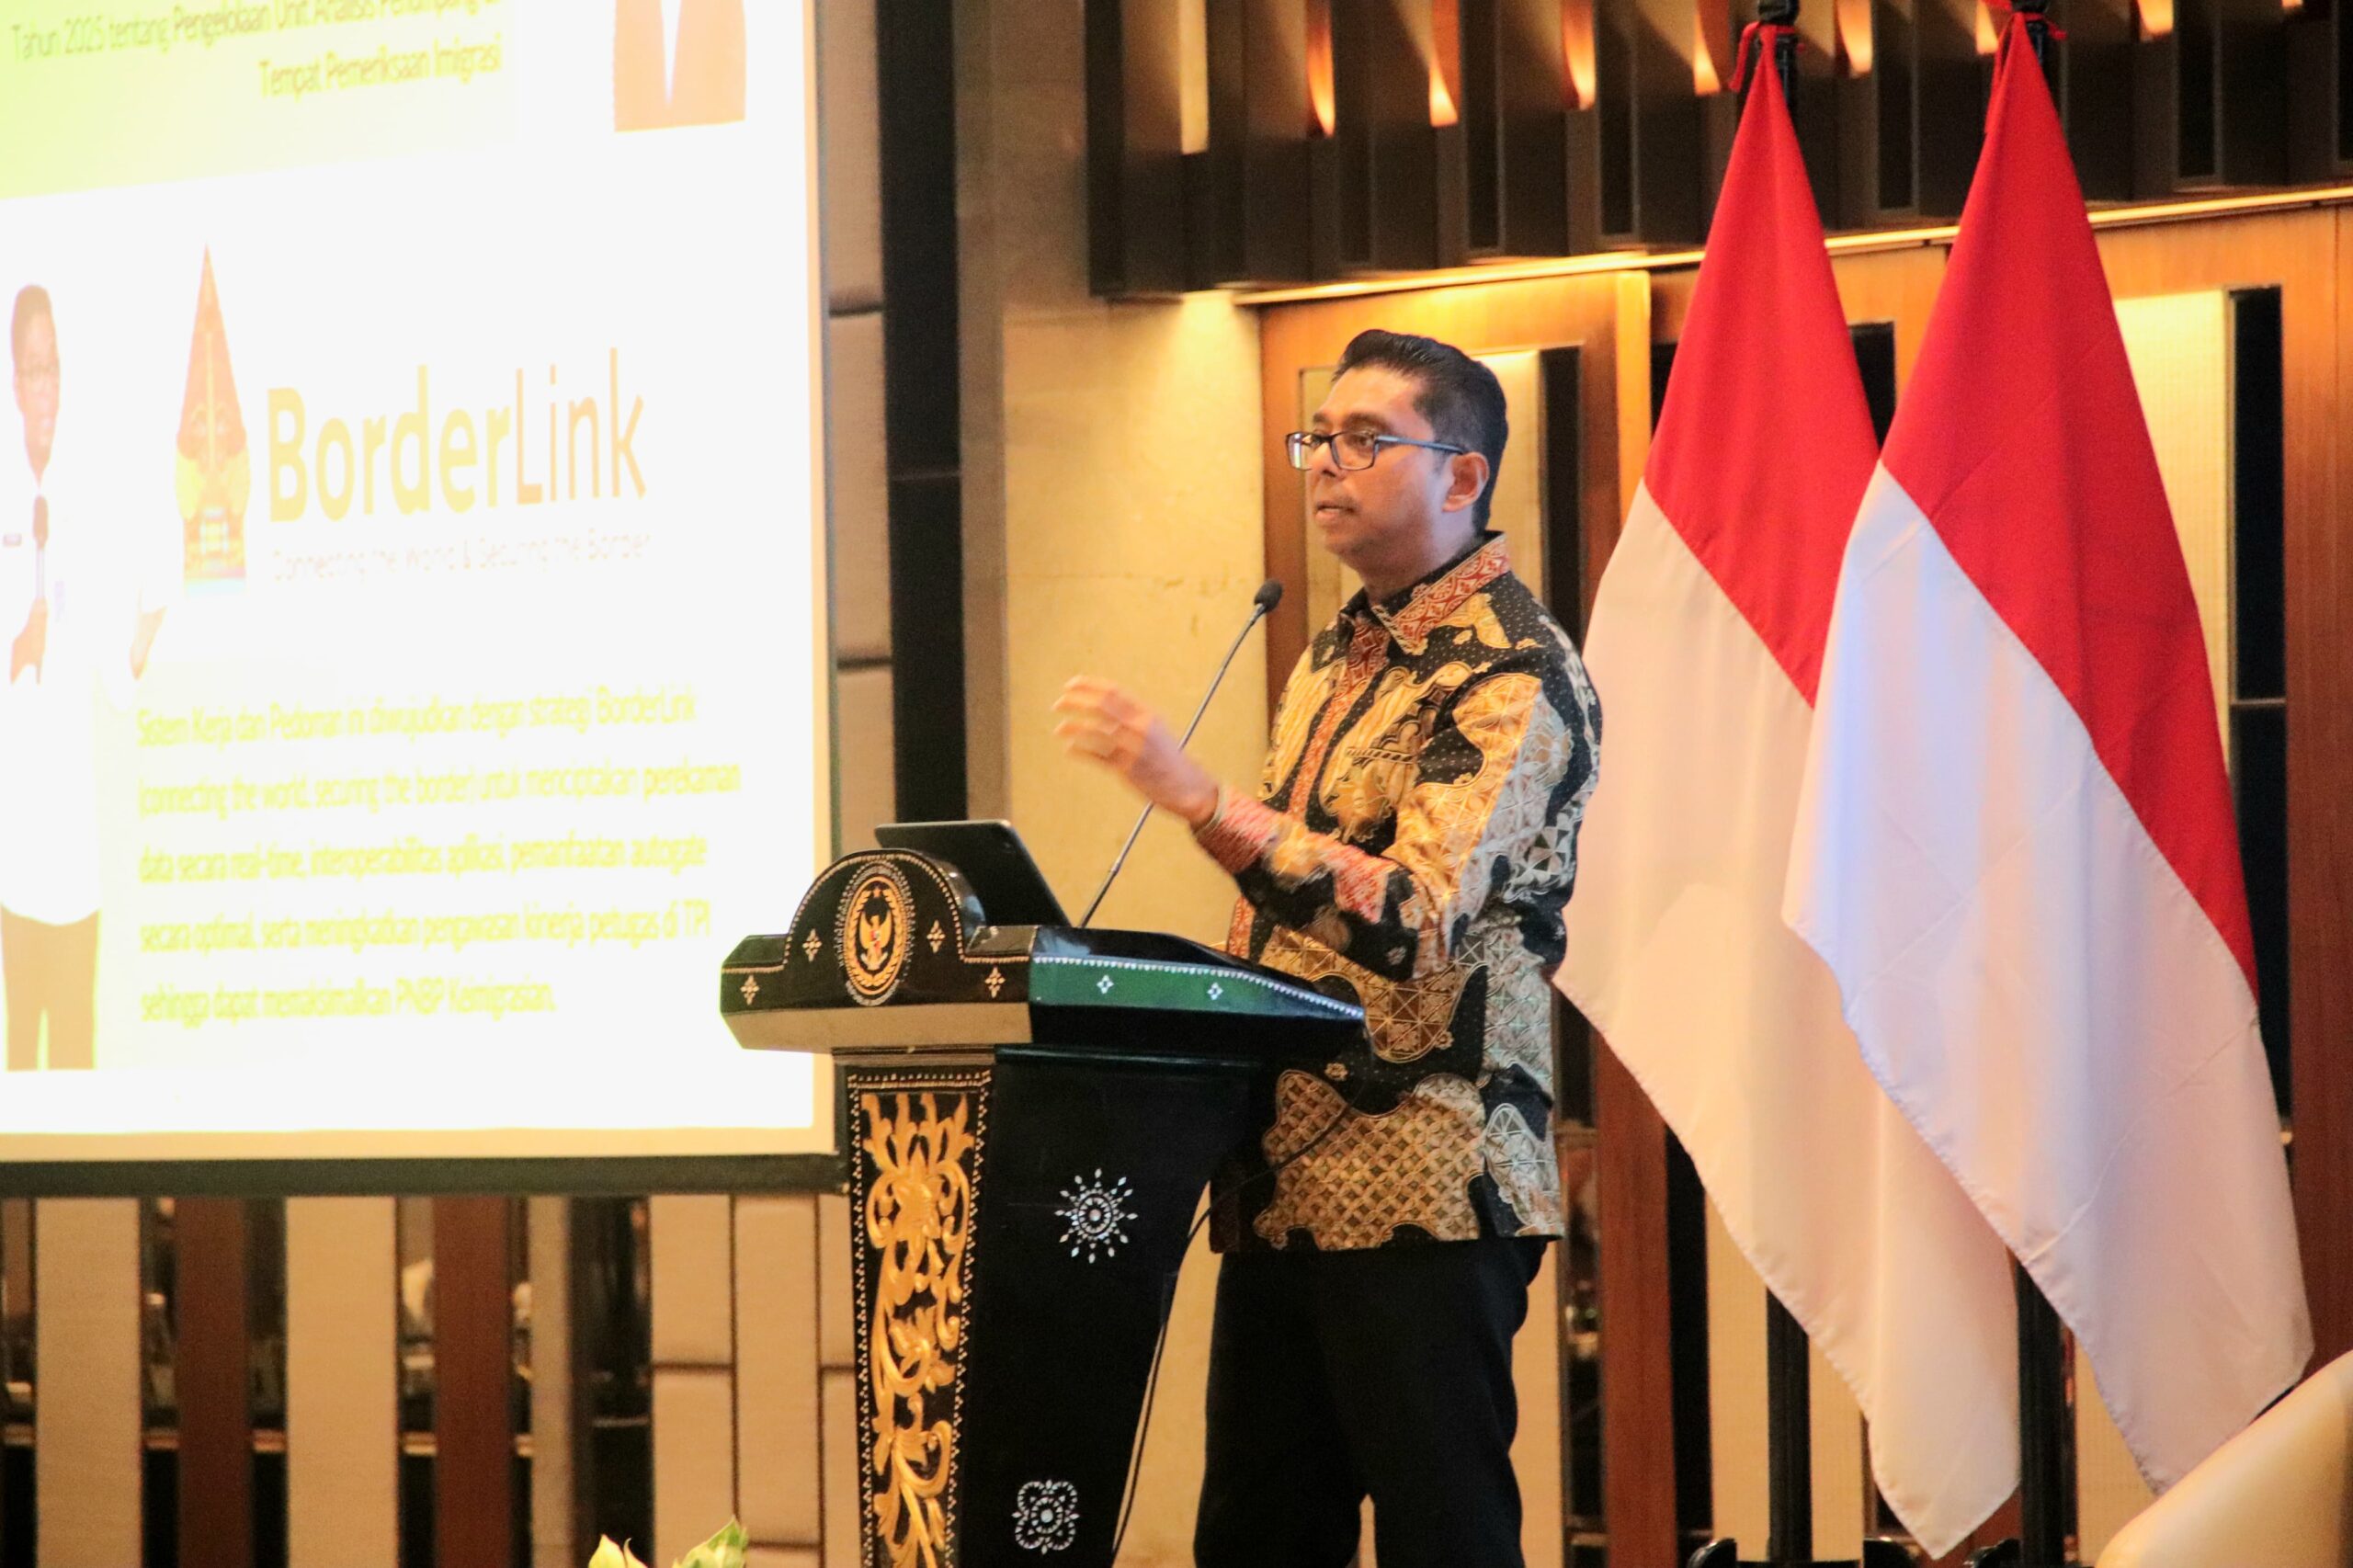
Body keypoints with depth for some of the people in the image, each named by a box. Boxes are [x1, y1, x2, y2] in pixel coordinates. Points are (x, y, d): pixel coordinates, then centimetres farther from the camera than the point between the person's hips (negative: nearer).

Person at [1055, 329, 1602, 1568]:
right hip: (1280, 1183, 9)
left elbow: (1418, 918, -24)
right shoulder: (1334, 659, 18)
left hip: (1421, 1188, -9)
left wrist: (1196, 797, -32)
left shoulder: (1511, 676, -10)